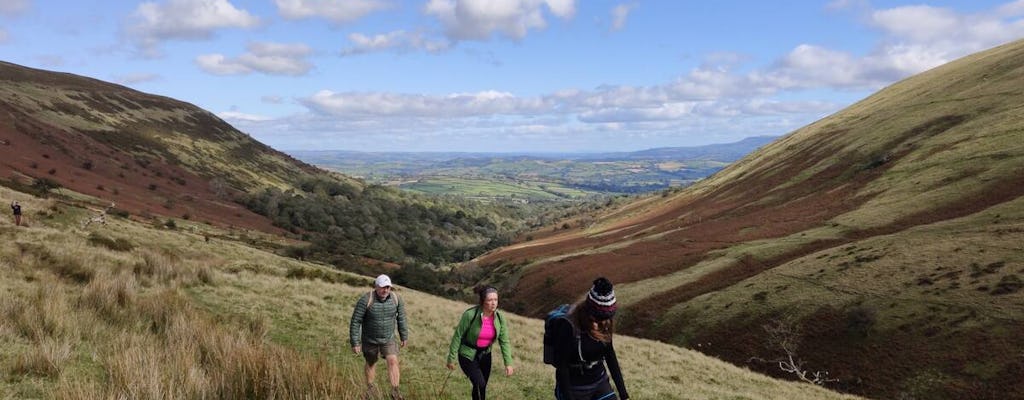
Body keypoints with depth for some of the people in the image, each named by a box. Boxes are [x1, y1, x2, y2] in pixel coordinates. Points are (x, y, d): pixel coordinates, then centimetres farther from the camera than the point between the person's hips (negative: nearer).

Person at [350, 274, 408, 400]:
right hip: (369, 340, -1)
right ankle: (370, 387, 41)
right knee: (371, 363, 17)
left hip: (388, 339, 1)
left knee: (393, 361, -13)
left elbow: (401, 318, -2)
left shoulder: (396, 299, -18)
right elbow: (355, 321, -21)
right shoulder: (366, 300, -28)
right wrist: (355, 343, -19)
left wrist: (404, 336, 6)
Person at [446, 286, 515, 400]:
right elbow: (458, 336, -16)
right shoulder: (470, 315, -25)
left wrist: (508, 363, -13)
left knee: (481, 387, 12)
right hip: (467, 355, -5)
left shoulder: (500, 318, -11)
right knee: (480, 385, -18)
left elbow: (504, 342, -6)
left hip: (485, 355, 5)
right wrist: (451, 358, -11)